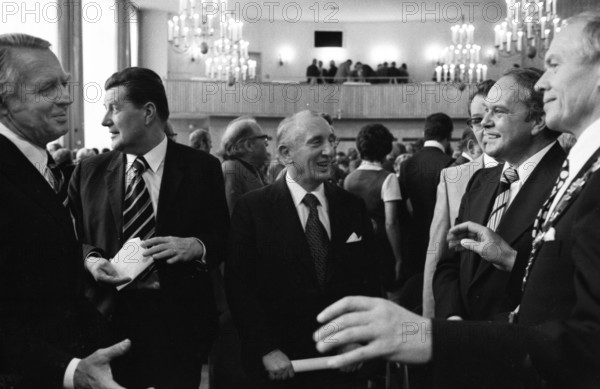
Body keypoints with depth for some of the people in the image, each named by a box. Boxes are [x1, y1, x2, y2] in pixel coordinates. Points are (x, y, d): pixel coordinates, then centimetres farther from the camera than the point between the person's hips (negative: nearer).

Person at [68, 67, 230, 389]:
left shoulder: (202, 168, -1)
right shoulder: (89, 173, 5)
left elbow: (224, 238, 2)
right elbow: (73, 238, 10)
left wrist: (195, 246, -19)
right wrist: (90, 260, -10)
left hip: (178, 323, -1)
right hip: (108, 317, 2)